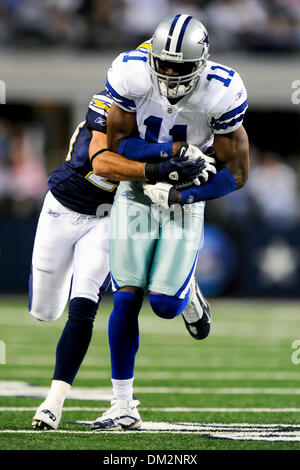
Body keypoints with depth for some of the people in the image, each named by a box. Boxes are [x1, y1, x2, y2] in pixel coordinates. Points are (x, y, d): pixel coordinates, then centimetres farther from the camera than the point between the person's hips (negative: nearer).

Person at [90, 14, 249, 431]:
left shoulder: (219, 95, -21)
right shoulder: (133, 76, -20)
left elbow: (237, 173, -13)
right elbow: (118, 142, -10)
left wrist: (179, 195, -20)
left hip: (186, 200, -1)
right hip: (135, 194, 1)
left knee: (165, 305, -8)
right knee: (126, 300, -7)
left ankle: (187, 293, 32)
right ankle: (123, 406, 2)